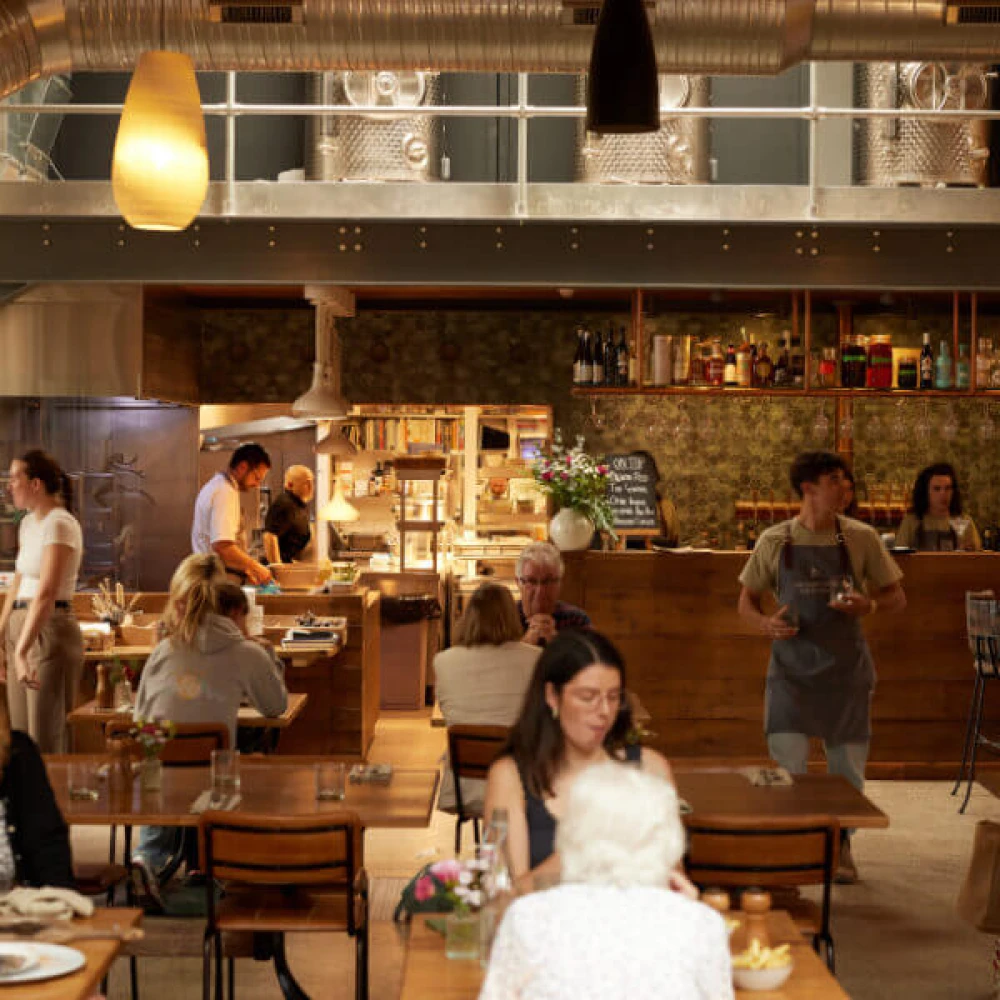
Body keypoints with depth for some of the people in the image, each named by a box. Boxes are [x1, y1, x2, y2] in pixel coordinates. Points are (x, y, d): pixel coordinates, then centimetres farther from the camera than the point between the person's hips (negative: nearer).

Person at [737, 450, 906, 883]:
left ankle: (840, 846, 32)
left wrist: (868, 604, -16)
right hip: (791, 665, -1)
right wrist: (766, 623, -14)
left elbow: (897, 597, 5)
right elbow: (746, 602, 7)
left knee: (847, 766, 9)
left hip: (845, 666, 1)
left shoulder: (861, 538, -1)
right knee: (786, 767, -8)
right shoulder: (774, 542, -2)